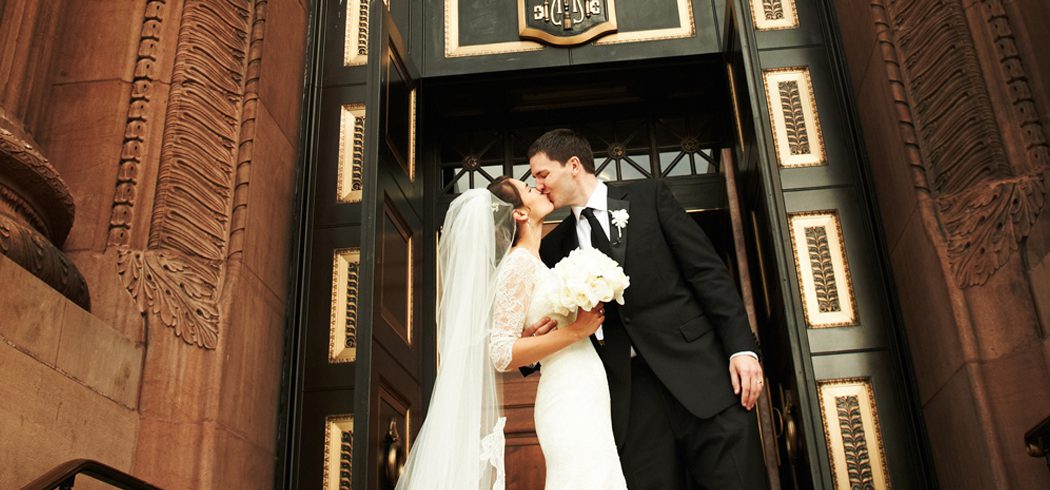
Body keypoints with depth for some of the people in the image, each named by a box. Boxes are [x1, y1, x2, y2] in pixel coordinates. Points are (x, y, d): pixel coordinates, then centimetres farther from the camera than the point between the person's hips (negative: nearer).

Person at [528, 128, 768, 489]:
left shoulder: (649, 197, 7)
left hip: (701, 375, -2)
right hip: (630, 395, 3)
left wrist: (742, 347, -8)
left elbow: (707, 270, 1)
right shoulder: (556, 245, 14)